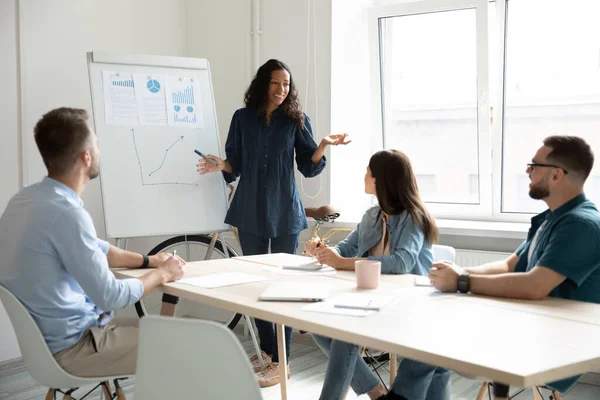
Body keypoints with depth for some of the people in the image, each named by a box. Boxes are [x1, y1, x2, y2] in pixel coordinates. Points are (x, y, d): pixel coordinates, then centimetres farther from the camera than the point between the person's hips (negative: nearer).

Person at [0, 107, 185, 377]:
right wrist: (162, 274, -6)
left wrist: (149, 261, 14)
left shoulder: (27, 198, 4)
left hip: (47, 336, 9)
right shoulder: (66, 212, -27)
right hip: (71, 346, -9)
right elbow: (110, 296, -22)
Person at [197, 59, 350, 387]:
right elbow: (236, 164, 7)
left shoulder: (297, 120, 1)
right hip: (250, 210, 3)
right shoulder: (243, 118, 5)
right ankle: (267, 350, 25)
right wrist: (221, 165, -13)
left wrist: (323, 145, -18)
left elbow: (308, 167, -1)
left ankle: (281, 361, 5)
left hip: (284, 211, -2)